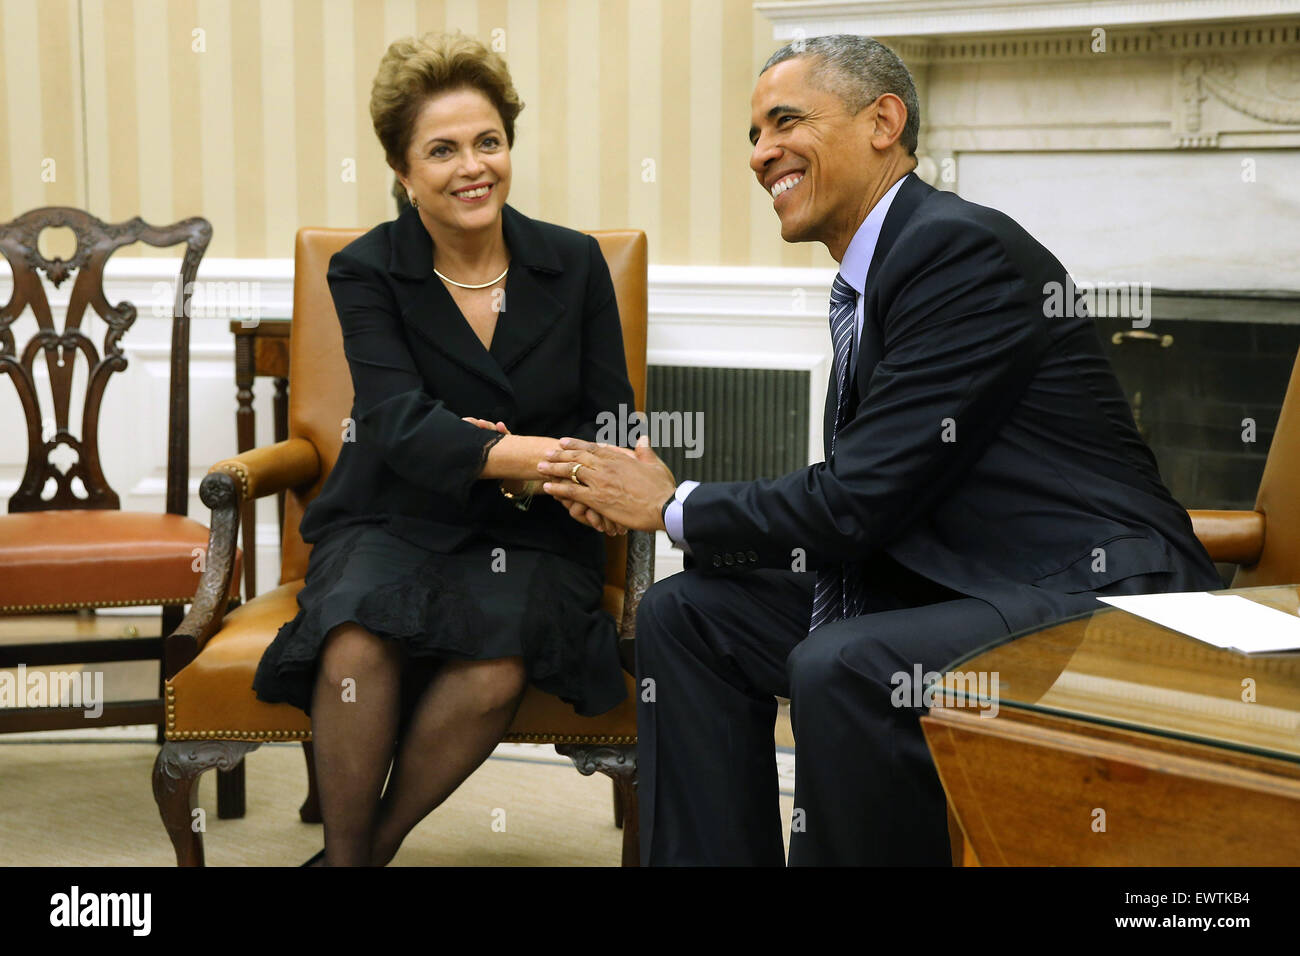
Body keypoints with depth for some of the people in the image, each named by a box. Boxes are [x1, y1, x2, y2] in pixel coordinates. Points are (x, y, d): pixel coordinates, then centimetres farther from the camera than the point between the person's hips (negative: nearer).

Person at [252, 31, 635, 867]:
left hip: (528, 536, 1)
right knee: (358, 643, -33)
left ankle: (376, 842, -10)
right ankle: (347, 851, -11)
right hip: (397, 520, 0)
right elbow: (403, 424, -16)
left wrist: (511, 461, -18)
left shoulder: (574, 264, 5)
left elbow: (613, 422, 4)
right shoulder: (368, 272, 0)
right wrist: (543, 456, -32)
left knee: (496, 666, -32)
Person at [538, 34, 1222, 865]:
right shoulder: (864, 281, 12)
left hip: (1097, 598, -10)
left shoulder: (964, 250, -17)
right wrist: (676, 502, -2)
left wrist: (674, 507, -7)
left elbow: (862, 499, -20)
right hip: (951, 582, 10)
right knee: (684, 613, 4)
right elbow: (856, 497, 11)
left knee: (841, 667, -33)